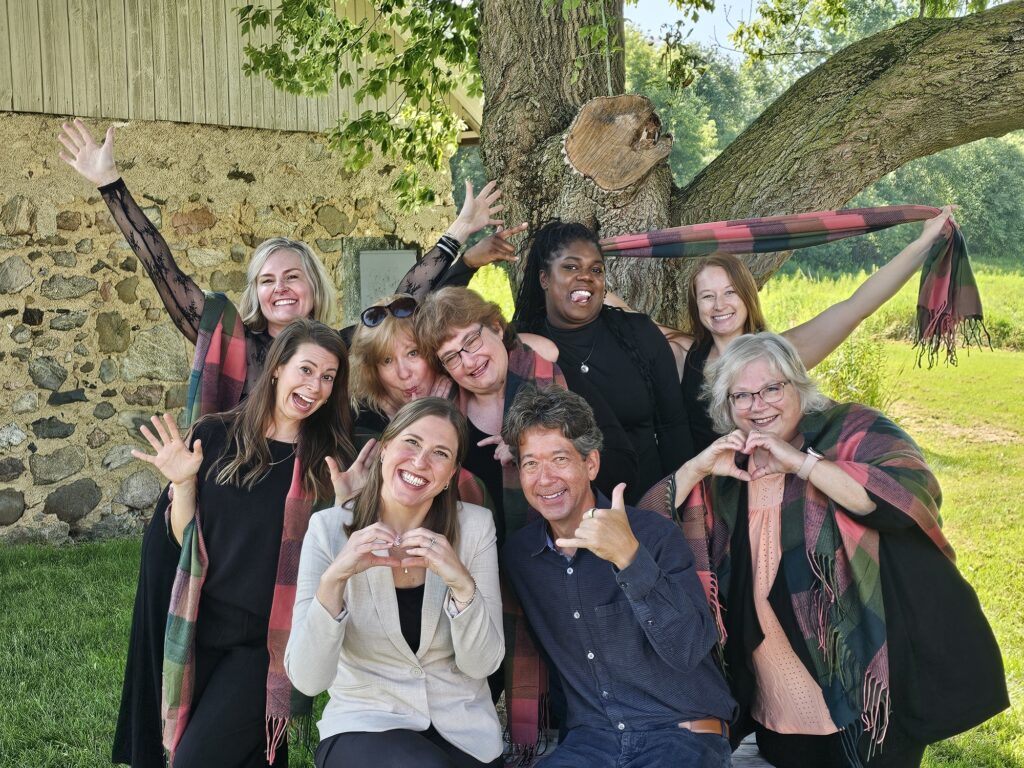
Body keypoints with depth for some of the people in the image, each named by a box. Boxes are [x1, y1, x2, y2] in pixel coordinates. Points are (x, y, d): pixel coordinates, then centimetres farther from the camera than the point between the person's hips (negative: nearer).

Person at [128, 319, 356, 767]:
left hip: (268, 640, -3)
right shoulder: (215, 437, 0)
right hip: (203, 626, 3)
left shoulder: (329, 458, -4)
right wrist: (182, 483, -12)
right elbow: (184, 537, 4)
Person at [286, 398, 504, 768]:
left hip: (463, 730, 2)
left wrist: (462, 583, -23)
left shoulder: (475, 525, -5)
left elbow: (483, 665, -7)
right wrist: (333, 579, -29)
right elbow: (307, 680, -15)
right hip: (363, 725, -2)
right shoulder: (329, 527, -9)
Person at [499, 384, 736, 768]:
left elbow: (690, 649, -20)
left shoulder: (654, 533, -10)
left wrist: (629, 558, -29)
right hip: (591, 737, 3)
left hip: (683, 732, -2)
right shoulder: (517, 552, 2)